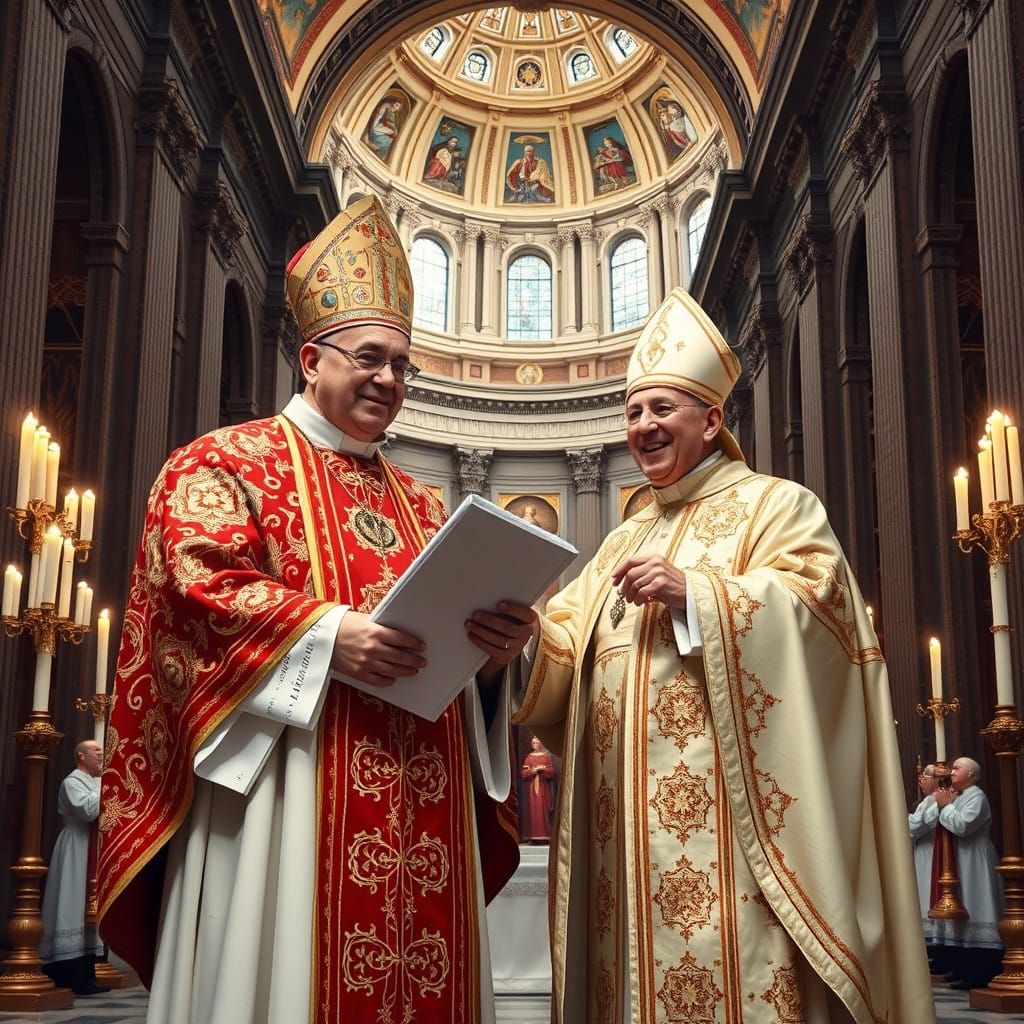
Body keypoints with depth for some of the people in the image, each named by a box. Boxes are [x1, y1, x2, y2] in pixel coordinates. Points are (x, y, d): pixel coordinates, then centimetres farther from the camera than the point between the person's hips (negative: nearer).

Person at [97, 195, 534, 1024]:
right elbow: (197, 581, -10)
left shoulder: (419, 503, 24)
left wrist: (494, 641, -4)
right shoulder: (230, 460, 5)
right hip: (289, 782, -6)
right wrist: (326, 632, -20)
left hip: (418, 795, 6)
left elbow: (455, 621, 20)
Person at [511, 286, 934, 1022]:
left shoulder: (776, 506, 7)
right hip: (630, 814, 6)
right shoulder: (625, 542, 24)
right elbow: (568, 651, 13)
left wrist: (692, 591, -19)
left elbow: (811, 607, -11)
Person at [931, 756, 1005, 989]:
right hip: (960, 866, 9)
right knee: (964, 916, 9)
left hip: (974, 865, -9)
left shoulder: (976, 797, -11)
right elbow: (950, 826, 15)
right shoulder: (958, 797, 17)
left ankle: (982, 975, -8)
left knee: (975, 916, -9)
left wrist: (946, 806, -9)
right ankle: (967, 972, 12)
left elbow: (962, 826, -22)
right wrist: (946, 805, 3)